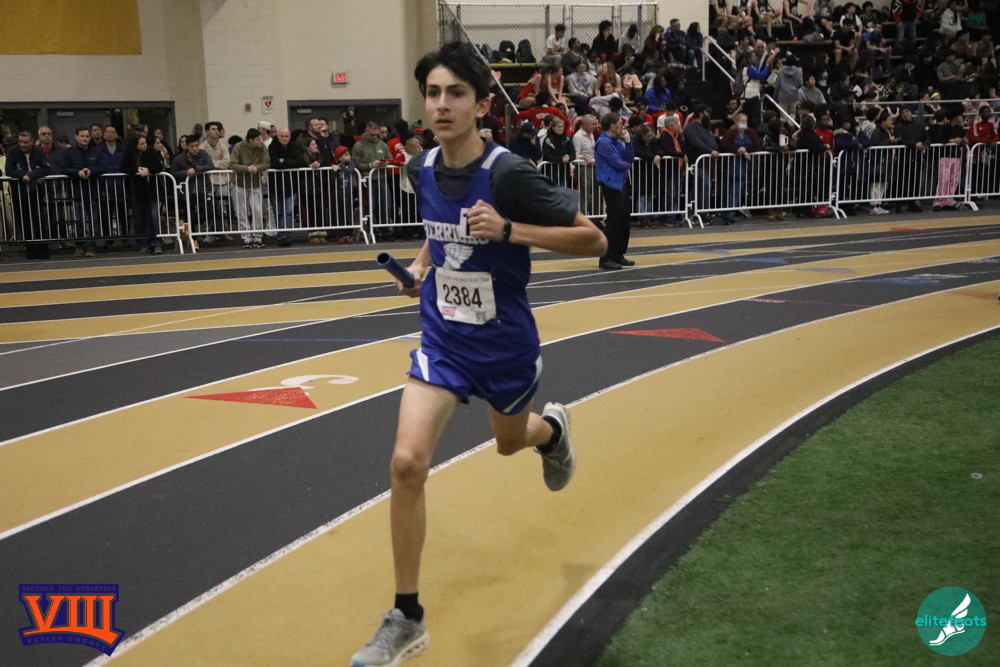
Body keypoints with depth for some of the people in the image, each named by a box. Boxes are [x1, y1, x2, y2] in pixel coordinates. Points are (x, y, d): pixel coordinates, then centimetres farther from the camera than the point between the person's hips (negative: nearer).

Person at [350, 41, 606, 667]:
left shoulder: (508, 173, -21)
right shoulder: (422, 169, -4)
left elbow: (593, 238, -19)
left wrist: (509, 230, -30)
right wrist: (423, 263, 2)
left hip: (505, 345, -3)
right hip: (443, 340, 3)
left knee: (510, 441, 23)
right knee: (408, 462, -15)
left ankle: (551, 427, 64)